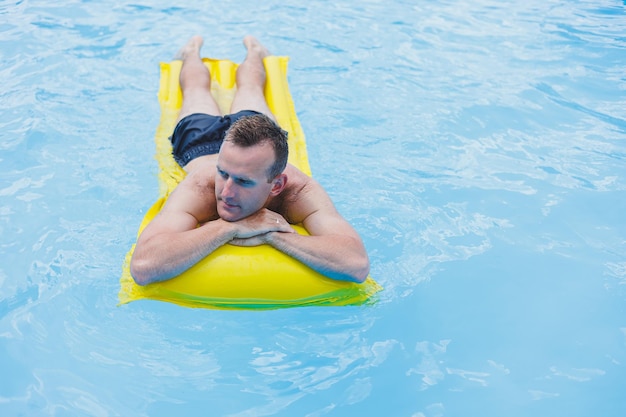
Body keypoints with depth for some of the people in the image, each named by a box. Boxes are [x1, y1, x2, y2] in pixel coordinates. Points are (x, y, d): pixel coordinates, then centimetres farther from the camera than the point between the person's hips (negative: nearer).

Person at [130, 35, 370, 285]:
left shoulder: (300, 192, -51)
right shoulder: (199, 189, -53)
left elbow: (357, 265, -62)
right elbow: (142, 267, -66)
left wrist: (270, 235, -64)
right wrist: (230, 228, -65)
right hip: (200, 140, -1)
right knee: (196, 88, 36)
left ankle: (253, 52, 65)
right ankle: (192, 52, 64)